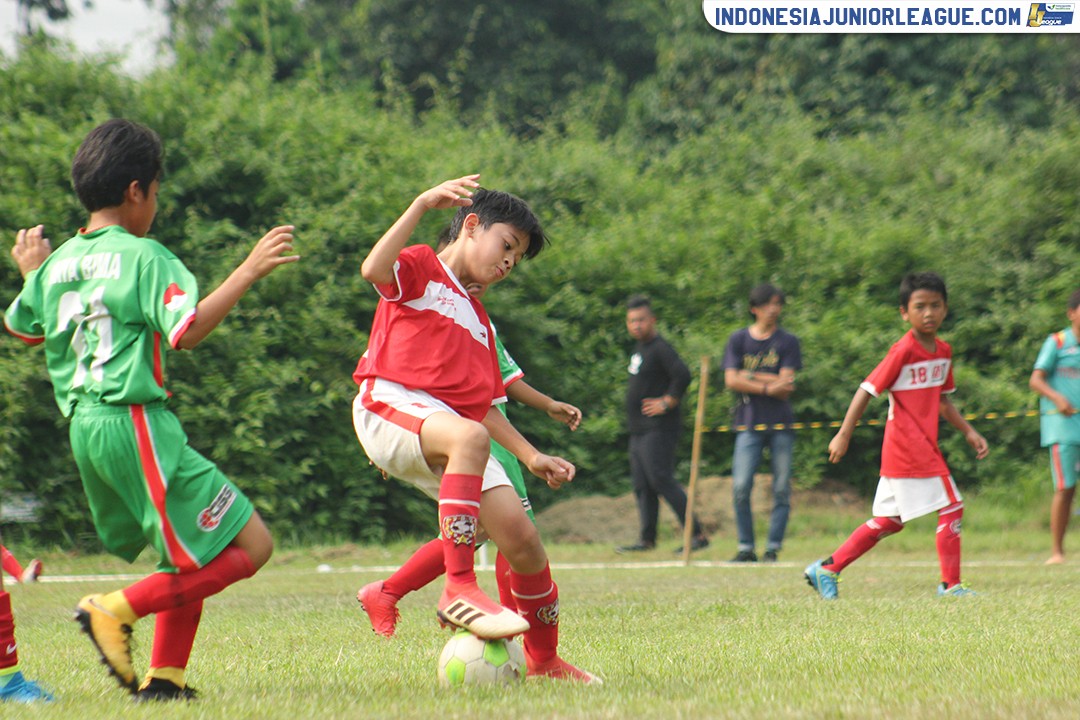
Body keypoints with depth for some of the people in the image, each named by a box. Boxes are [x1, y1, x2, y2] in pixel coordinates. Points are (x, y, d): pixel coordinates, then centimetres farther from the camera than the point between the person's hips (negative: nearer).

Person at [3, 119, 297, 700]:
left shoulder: (57, 265, 13)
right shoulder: (143, 256, -8)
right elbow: (187, 330, -20)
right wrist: (249, 271, -16)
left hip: (84, 426, 9)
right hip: (134, 421, -9)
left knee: (195, 557, 19)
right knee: (249, 547, -8)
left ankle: (164, 678, 11)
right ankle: (117, 609, -14)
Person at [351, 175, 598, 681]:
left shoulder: (480, 322, 31)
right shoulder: (419, 269, 10)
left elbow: (485, 407, 31)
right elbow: (374, 270, -15)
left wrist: (531, 457, 20)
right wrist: (423, 204, -18)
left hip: (458, 439, 7)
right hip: (391, 407, -7)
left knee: (521, 538, -8)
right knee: (469, 436, -40)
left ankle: (544, 659, 11)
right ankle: (459, 588, -42)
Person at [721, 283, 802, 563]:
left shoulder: (788, 342, 5)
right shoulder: (738, 339, 8)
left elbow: (785, 387, -5)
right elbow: (731, 381, -3)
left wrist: (751, 377, -6)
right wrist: (768, 387, -11)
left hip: (781, 424, 0)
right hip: (749, 424, 0)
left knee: (782, 489, -2)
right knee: (741, 487, -8)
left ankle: (773, 548, 4)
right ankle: (745, 548, 0)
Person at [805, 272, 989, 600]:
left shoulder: (943, 351, 11)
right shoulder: (903, 351, -14)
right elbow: (867, 390, -14)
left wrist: (969, 431, 15)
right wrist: (844, 435, -17)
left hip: (925, 447, 9)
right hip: (909, 448, -9)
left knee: (889, 521, 14)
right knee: (951, 506, -6)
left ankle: (827, 569, 18)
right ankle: (951, 584, 3)